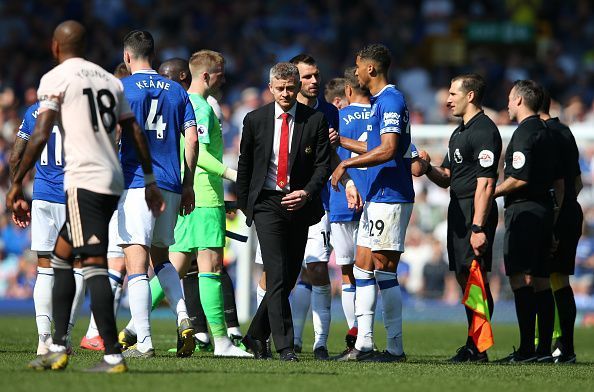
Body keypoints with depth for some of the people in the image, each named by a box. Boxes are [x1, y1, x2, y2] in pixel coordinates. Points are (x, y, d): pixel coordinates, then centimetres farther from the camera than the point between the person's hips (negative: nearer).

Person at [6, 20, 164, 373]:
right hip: (114, 181, 8)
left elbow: (41, 135, -12)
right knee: (61, 255, 17)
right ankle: (58, 349, 14)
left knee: (94, 264, -10)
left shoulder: (55, 79, -3)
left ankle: (114, 356, -17)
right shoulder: (109, 79, 18)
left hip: (84, 180, -8)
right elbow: (135, 133, 19)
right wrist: (150, 181, 25)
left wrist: (17, 183, -8)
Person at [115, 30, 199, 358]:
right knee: (161, 257, 20)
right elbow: (192, 139, 7)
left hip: (135, 183, -5)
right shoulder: (177, 91, 13)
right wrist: (188, 184, 13)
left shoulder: (121, 88, -1)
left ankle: (143, 341, -12)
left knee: (136, 263, -6)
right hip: (170, 185, 5)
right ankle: (183, 319, 1)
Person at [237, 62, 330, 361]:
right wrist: (243, 203, 12)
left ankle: (256, 336, 23)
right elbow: (244, 164, 13)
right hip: (267, 202, -2)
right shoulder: (255, 120, 3)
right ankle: (285, 346, -15)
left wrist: (307, 193, -15)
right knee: (277, 275, -13)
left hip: (299, 203, 2)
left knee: (289, 277, 7)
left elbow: (323, 164, 0)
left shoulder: (315, 121, 2)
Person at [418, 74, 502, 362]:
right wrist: (428, 168, 3)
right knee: (464, 278, 10)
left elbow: (485, 184, -20)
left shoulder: (485, 131, -13)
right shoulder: (459, 132, 20)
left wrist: (478, 227, -25)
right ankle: (473, 346, 14)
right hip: (458, 212, 10)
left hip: (476, 213, -10)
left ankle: (477, 348, -10)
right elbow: (447, 178, 24)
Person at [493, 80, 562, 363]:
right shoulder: (546, 133, 17)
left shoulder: (524, 133, -12)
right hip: (544, 209, 9)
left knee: (520, 278, -11)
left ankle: (527, 348, -16)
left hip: (524, 210, -9)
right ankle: (544, 348, 9)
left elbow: (520, 179, -19)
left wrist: (492, 192, -6)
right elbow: (559, 179, 20)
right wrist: (555, 211, 23)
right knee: (541, 280, 9)